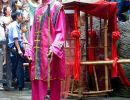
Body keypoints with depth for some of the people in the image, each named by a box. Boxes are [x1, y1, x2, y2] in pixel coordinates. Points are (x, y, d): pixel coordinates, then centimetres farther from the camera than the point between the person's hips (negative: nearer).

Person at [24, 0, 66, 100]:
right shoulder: (38, 9, 20)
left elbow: (61, 32, -6)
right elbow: (33, 32, 18)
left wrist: (54, 49, -19)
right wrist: (30, 51, 8)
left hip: (50, 51, -5)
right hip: (37, 52, 6)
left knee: (52, 81, -2)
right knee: (37, 82, 3)